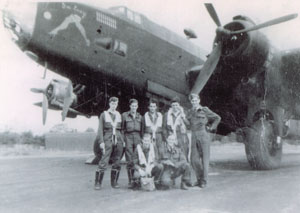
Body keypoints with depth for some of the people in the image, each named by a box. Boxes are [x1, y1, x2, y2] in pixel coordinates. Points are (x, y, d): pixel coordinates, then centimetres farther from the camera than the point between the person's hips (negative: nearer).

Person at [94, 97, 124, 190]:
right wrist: (101, 141, -9)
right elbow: (100, 129, 0)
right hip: (108, 140, -3)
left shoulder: (119, 115, 13)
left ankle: (114, 182, 16)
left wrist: (123, 140, 8)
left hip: (118, 139, 4)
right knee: (103, 162, -9)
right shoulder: (104, 114, 4)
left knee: (117, 163, 5)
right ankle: (97, 183, 0)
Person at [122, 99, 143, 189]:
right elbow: (122, 128, 6)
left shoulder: (139, 116, 15)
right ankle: (130, 181, 1)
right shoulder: (124, 115, 7)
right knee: (130, 161, -4)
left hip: (138, 137, 2)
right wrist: (122, 140, -2)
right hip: (128, 137, -2)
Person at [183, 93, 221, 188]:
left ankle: (204, 181, 6)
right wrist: (183, 118, -10)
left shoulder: (204, 110, 2)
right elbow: (189, 123, 5)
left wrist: (211, 128, 1)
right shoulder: (190, 112, 15)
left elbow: (217, 118, 7)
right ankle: (199, 178, 18)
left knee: (205, 158, -2)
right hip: (194, 137, 4)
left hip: (204, 135, -4)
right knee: (194, 159, 1)